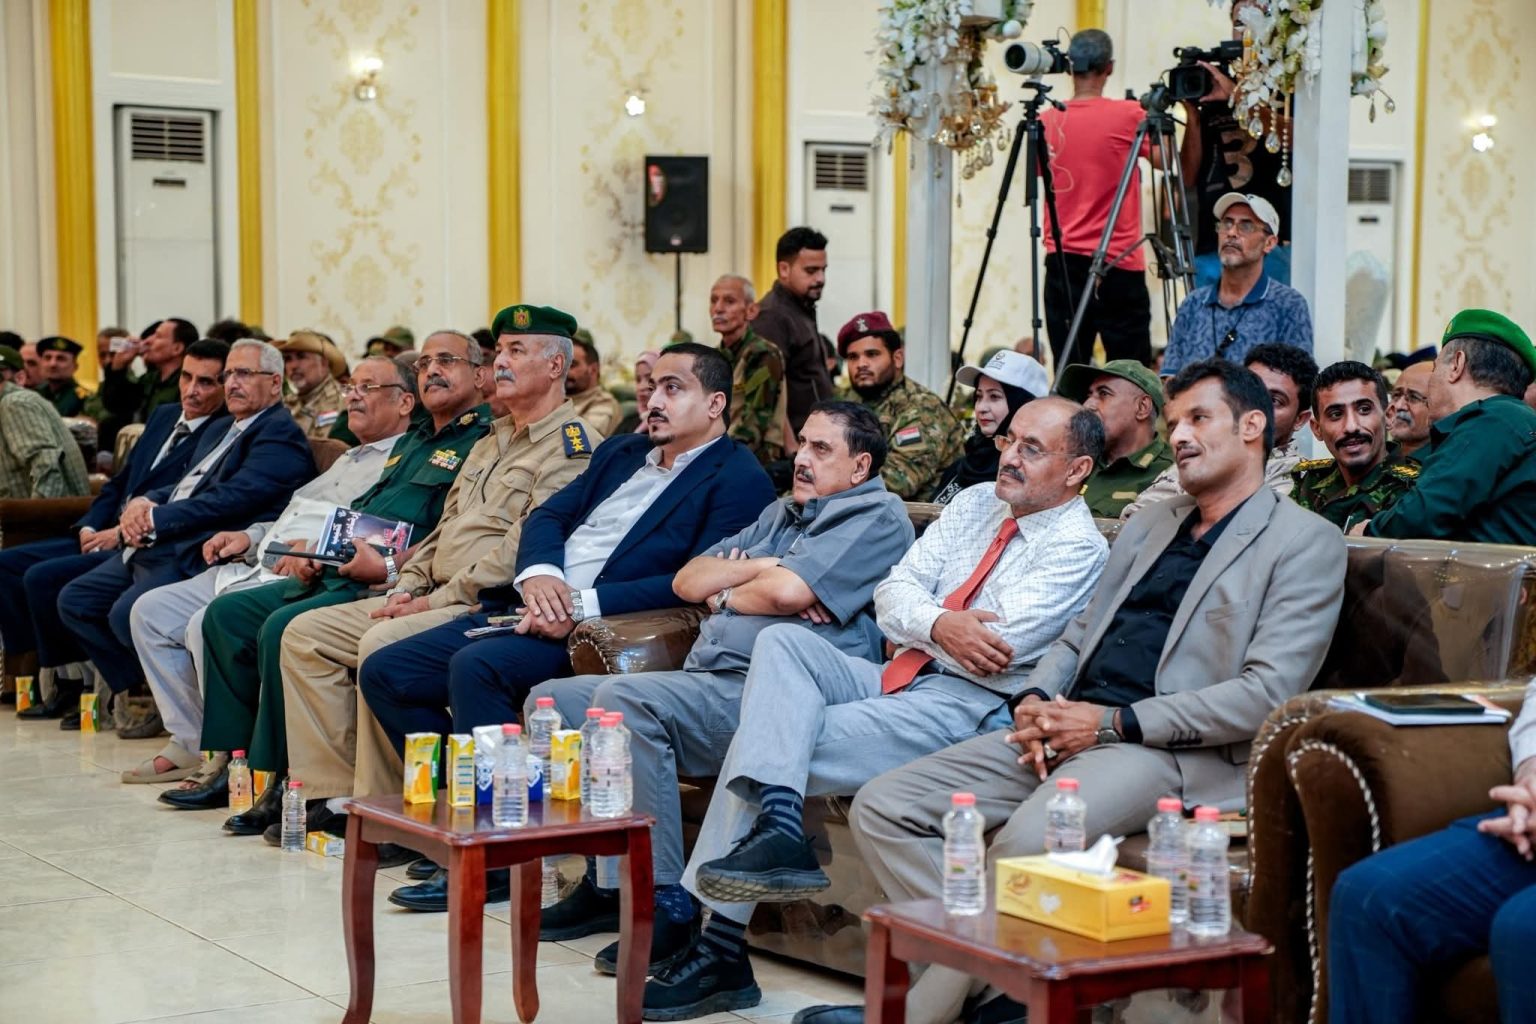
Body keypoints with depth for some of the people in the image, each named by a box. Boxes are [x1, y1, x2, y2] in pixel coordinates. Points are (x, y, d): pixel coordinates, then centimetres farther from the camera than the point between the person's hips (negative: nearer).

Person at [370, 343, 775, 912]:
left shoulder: (738, 480, -4)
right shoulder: (622, 452, 22)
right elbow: (548, 515, 16)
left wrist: (582, 604, -21)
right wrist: (538, 573, -8)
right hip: (530, 608, 9)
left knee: (476, 666, -32)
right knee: (384, 673, -2)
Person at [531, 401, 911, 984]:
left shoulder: (876, 515, 0)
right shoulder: (783, 514, 28)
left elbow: (788, 591, -16)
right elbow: (687, 581, 19)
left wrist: (725, 596, 4)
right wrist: (758, 566, 2)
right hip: (706, 684, 10)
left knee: (625, 698, -31)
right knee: (552, 700, 4)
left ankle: (665, 905, -26)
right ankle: (607, 884, 3)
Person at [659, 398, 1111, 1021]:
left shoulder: (1078, 547, -6)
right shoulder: (975, 504, 17)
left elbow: (995, 649, -18)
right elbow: (891, 594, 9)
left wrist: (918, 617, -1)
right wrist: (937, 624, -13)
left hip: (964, 708, -7)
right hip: (896, 681, 7)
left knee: (766, 733, -19)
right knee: (782, 641, -19)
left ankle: (721, 950, -15)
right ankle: (777, 825, -33)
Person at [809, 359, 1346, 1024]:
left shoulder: (1305, 543, 2)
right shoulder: (1147, 528, 26)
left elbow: (1268, 694, -10)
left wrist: (1115, 722, -14)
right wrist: (1035, 702, 1)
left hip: (1173, 749, -8)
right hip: (1067, 729, 8)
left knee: (1028, 839, -36)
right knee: (882, 807, -10)